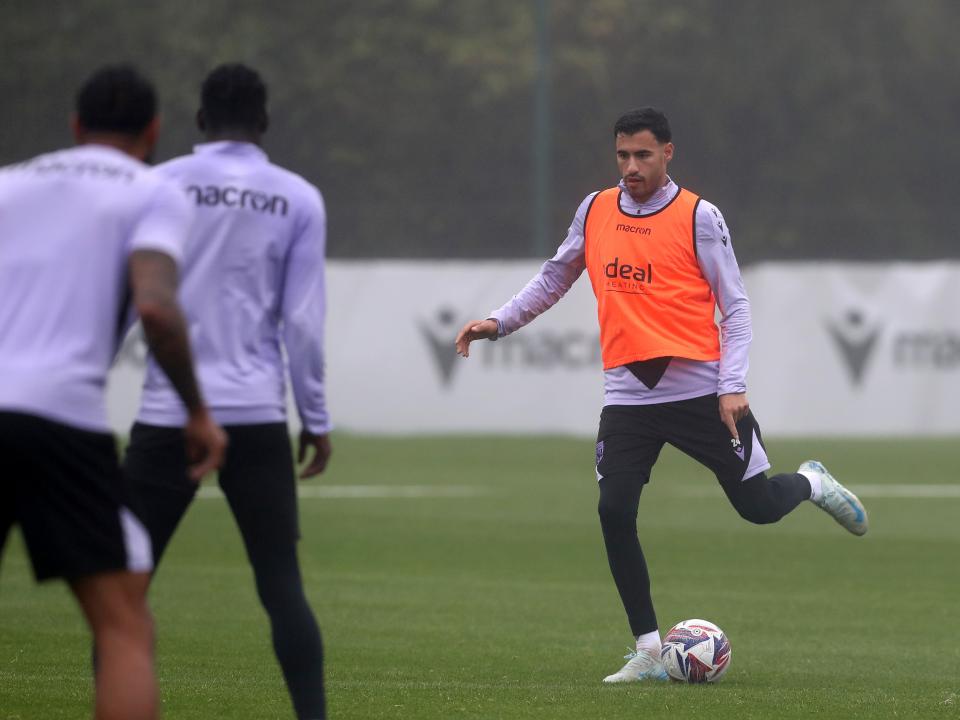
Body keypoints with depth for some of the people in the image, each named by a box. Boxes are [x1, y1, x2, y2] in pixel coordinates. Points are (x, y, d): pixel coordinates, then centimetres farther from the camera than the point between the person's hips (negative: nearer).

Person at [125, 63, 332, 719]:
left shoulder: (159, 186, 3)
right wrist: (317, 420, 9)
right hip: (257, 417, 1)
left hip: (169, 415, -1)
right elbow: (303, 321, 3)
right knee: (282, 585, 1)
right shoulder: (299, 199, 6)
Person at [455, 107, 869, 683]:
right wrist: (499, 323, 14)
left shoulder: (698, 217, -5)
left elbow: (735, 304, -4)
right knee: (615, 514, -11)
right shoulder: (595, 211, 7)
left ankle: (812, 484, 38)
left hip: (700, 390, -3)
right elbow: (554, 279, 23)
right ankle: (650, 652, 0)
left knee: (758, 506, 0)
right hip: (628, 393, 3)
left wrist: (733, 385, -13)